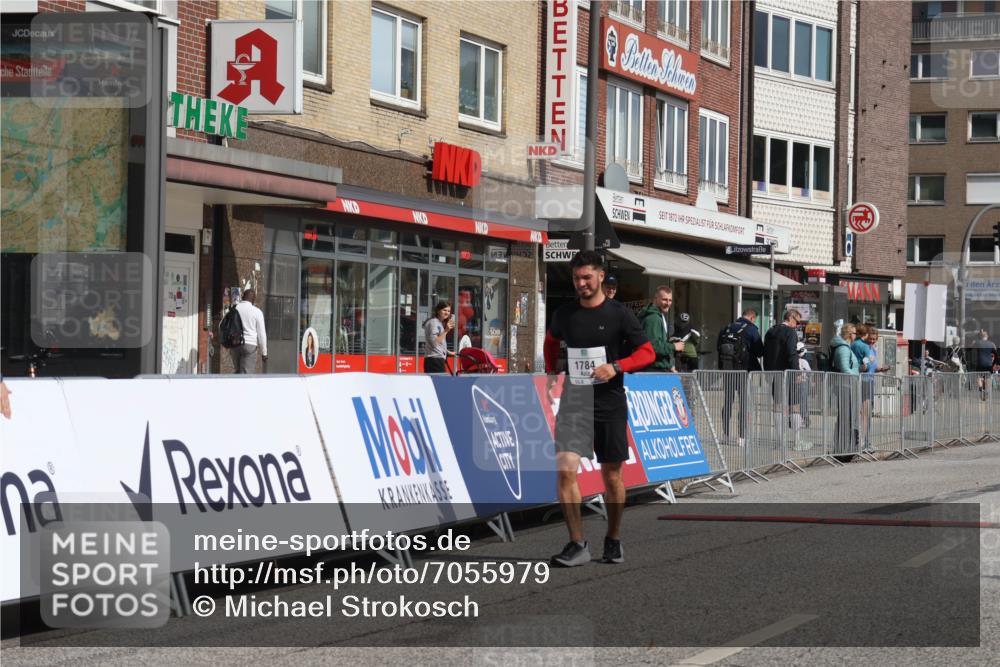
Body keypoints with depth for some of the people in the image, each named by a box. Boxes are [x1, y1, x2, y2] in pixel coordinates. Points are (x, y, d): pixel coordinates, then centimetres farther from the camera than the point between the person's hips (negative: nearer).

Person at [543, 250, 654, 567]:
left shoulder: (618, 314, -4)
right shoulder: (564, 313, 5)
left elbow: (647, 352, -2)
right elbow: (551, 340, 26)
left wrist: (616, 367, -17)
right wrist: (551, 372, 13)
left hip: (610, 404, -1)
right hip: (574, 401, 1)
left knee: (611, 475, 8)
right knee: (565, 469, -15)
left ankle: (613, 540, 27)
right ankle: (577, 544, -6)